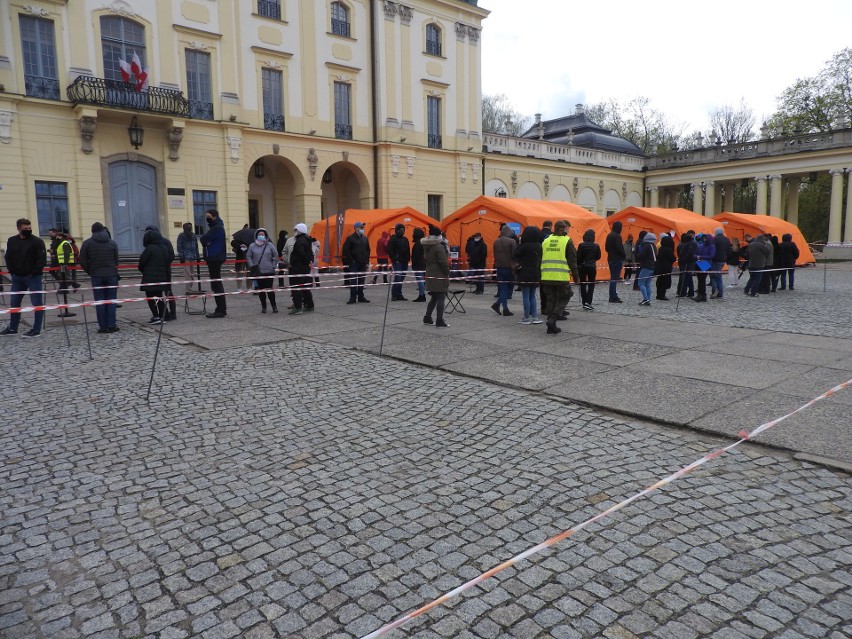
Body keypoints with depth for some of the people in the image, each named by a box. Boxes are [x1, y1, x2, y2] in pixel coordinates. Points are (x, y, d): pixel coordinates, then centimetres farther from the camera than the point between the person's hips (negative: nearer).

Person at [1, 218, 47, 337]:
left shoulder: (37, 241, -7)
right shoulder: (11, 241, 8)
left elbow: (42, 260, -10)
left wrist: (34, 272, -14)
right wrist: (12, 271, 3)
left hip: (33, 277, -6)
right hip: (17, 277, 6)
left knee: (37, 303, -3)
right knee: (14, 303, 12)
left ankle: (36, 329, 3)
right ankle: (12, 328, 24)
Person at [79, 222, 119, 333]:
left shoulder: (87, 243, 2)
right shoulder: (112, 243, 6)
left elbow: (82, 261, -1)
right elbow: (116, 261, 5)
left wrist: (90, 272, 11)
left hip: (96, 276, -1)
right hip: (111, 275, 1)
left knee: (99, 301, 3)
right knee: (111, 301, 3)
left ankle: (102, 327, 2)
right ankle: (111, 326, 1)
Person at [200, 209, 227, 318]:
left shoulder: (217, 228, -14)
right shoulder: (215, 227, 18)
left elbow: (204, 239, -18)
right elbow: (205, 240, 17)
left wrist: (204, 238, 2)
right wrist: (205, 239, -4)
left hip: (215, 259, -10)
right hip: (213, 258, 10)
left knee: (216, 285, -8)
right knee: (216, 285, 13)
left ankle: (221, 310, -6)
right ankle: (221, 309, 19)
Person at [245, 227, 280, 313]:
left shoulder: (269, 245, 2)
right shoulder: (252, 246, 4)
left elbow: (276, 255, 5)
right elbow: (248, 257, 8)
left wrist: (273, 265, 0)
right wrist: (252, 266, -2)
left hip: (269, 271, -2)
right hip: (257, 272, 2)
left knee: (269, 289, -5)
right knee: (260, 290, 6)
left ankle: (274, 305, 9)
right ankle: (263, 306, 17)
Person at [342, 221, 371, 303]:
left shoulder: (365, 238, 13)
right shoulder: (350, 238, -5)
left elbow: (368, 250, 20)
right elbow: (345, 250, -7)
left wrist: (367, 261, 12)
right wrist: (351, 260, -10)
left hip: (363, 263, 5)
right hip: (354, 263, -5)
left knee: (361, 281, 9)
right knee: (353, 281, -5)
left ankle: (361, 297, 16)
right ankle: (353, 298, -1)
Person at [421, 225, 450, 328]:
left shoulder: (427, 246, 9)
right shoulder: (439, 247, -16)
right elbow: (443, 262, -17)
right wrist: (447, 272, -5)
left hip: (430, 275, 8)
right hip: (439, 276, -8)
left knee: (434, 298, 19)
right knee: (441, 298, -2)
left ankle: (427, 318, 24)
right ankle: (439, 321, 0)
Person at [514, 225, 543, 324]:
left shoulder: (525, 245, -15)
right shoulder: (539, 246, 6)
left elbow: (516, 255, -7)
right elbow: (540, 259, 13)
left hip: (525, 274, -7)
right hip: (536, 274, 7)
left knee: (526, 297, 0)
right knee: (532, 296, 15)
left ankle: (527, 318, 5)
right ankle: (535, 317, 12)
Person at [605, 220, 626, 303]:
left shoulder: (609, 236, 12)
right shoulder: (617, 236, -16)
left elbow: (606, 248, 17)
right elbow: (619, 248, -19)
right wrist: (624, 256, -5)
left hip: (610, 259, 9)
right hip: (617, 260, -9)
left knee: (613, 278, 15)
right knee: (615, 278, -7)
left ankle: (613, 296, 21)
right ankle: (613, 298, -6)